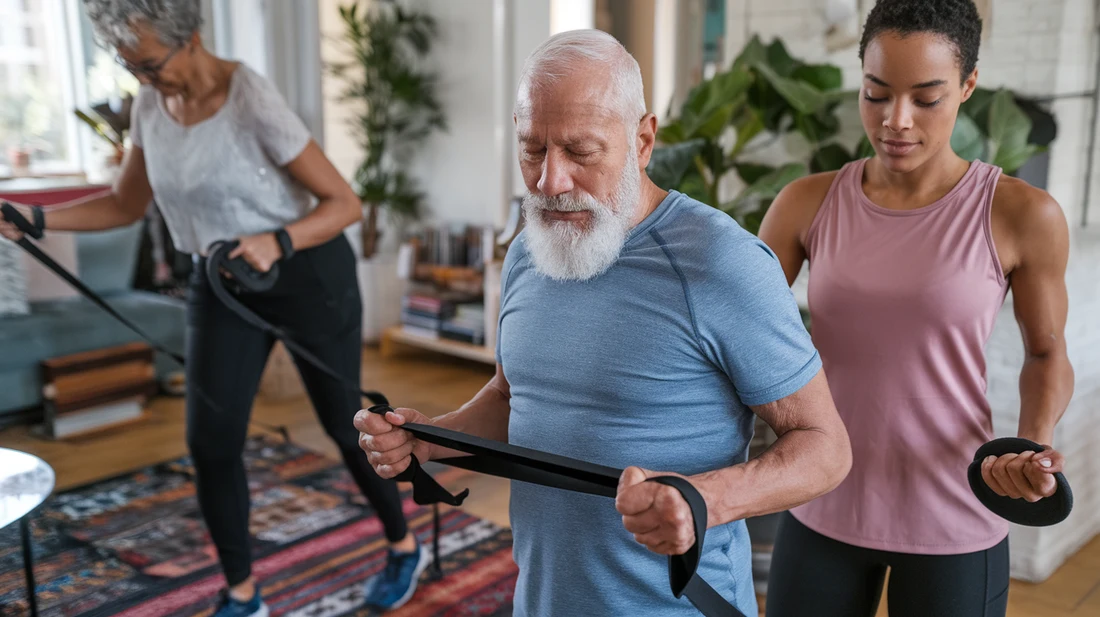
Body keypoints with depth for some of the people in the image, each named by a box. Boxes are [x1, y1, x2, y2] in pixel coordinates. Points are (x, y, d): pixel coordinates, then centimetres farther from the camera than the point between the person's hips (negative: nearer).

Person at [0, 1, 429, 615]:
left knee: (343, 424, 8)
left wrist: (277, 243, -38)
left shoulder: (253, 101, -24)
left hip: (309, 276, -5)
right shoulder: (150, 106, -4)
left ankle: (405, 547, 32)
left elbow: (345, 203, -22)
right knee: (211, 441, -1)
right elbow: (126, 206, 9)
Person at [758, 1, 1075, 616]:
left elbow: (1048, 356, 2)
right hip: (826, 507, 3)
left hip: (951, 521, -2)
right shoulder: (808, 204, -6)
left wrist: (1036, 448, -18)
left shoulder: (1023, 214, -13)